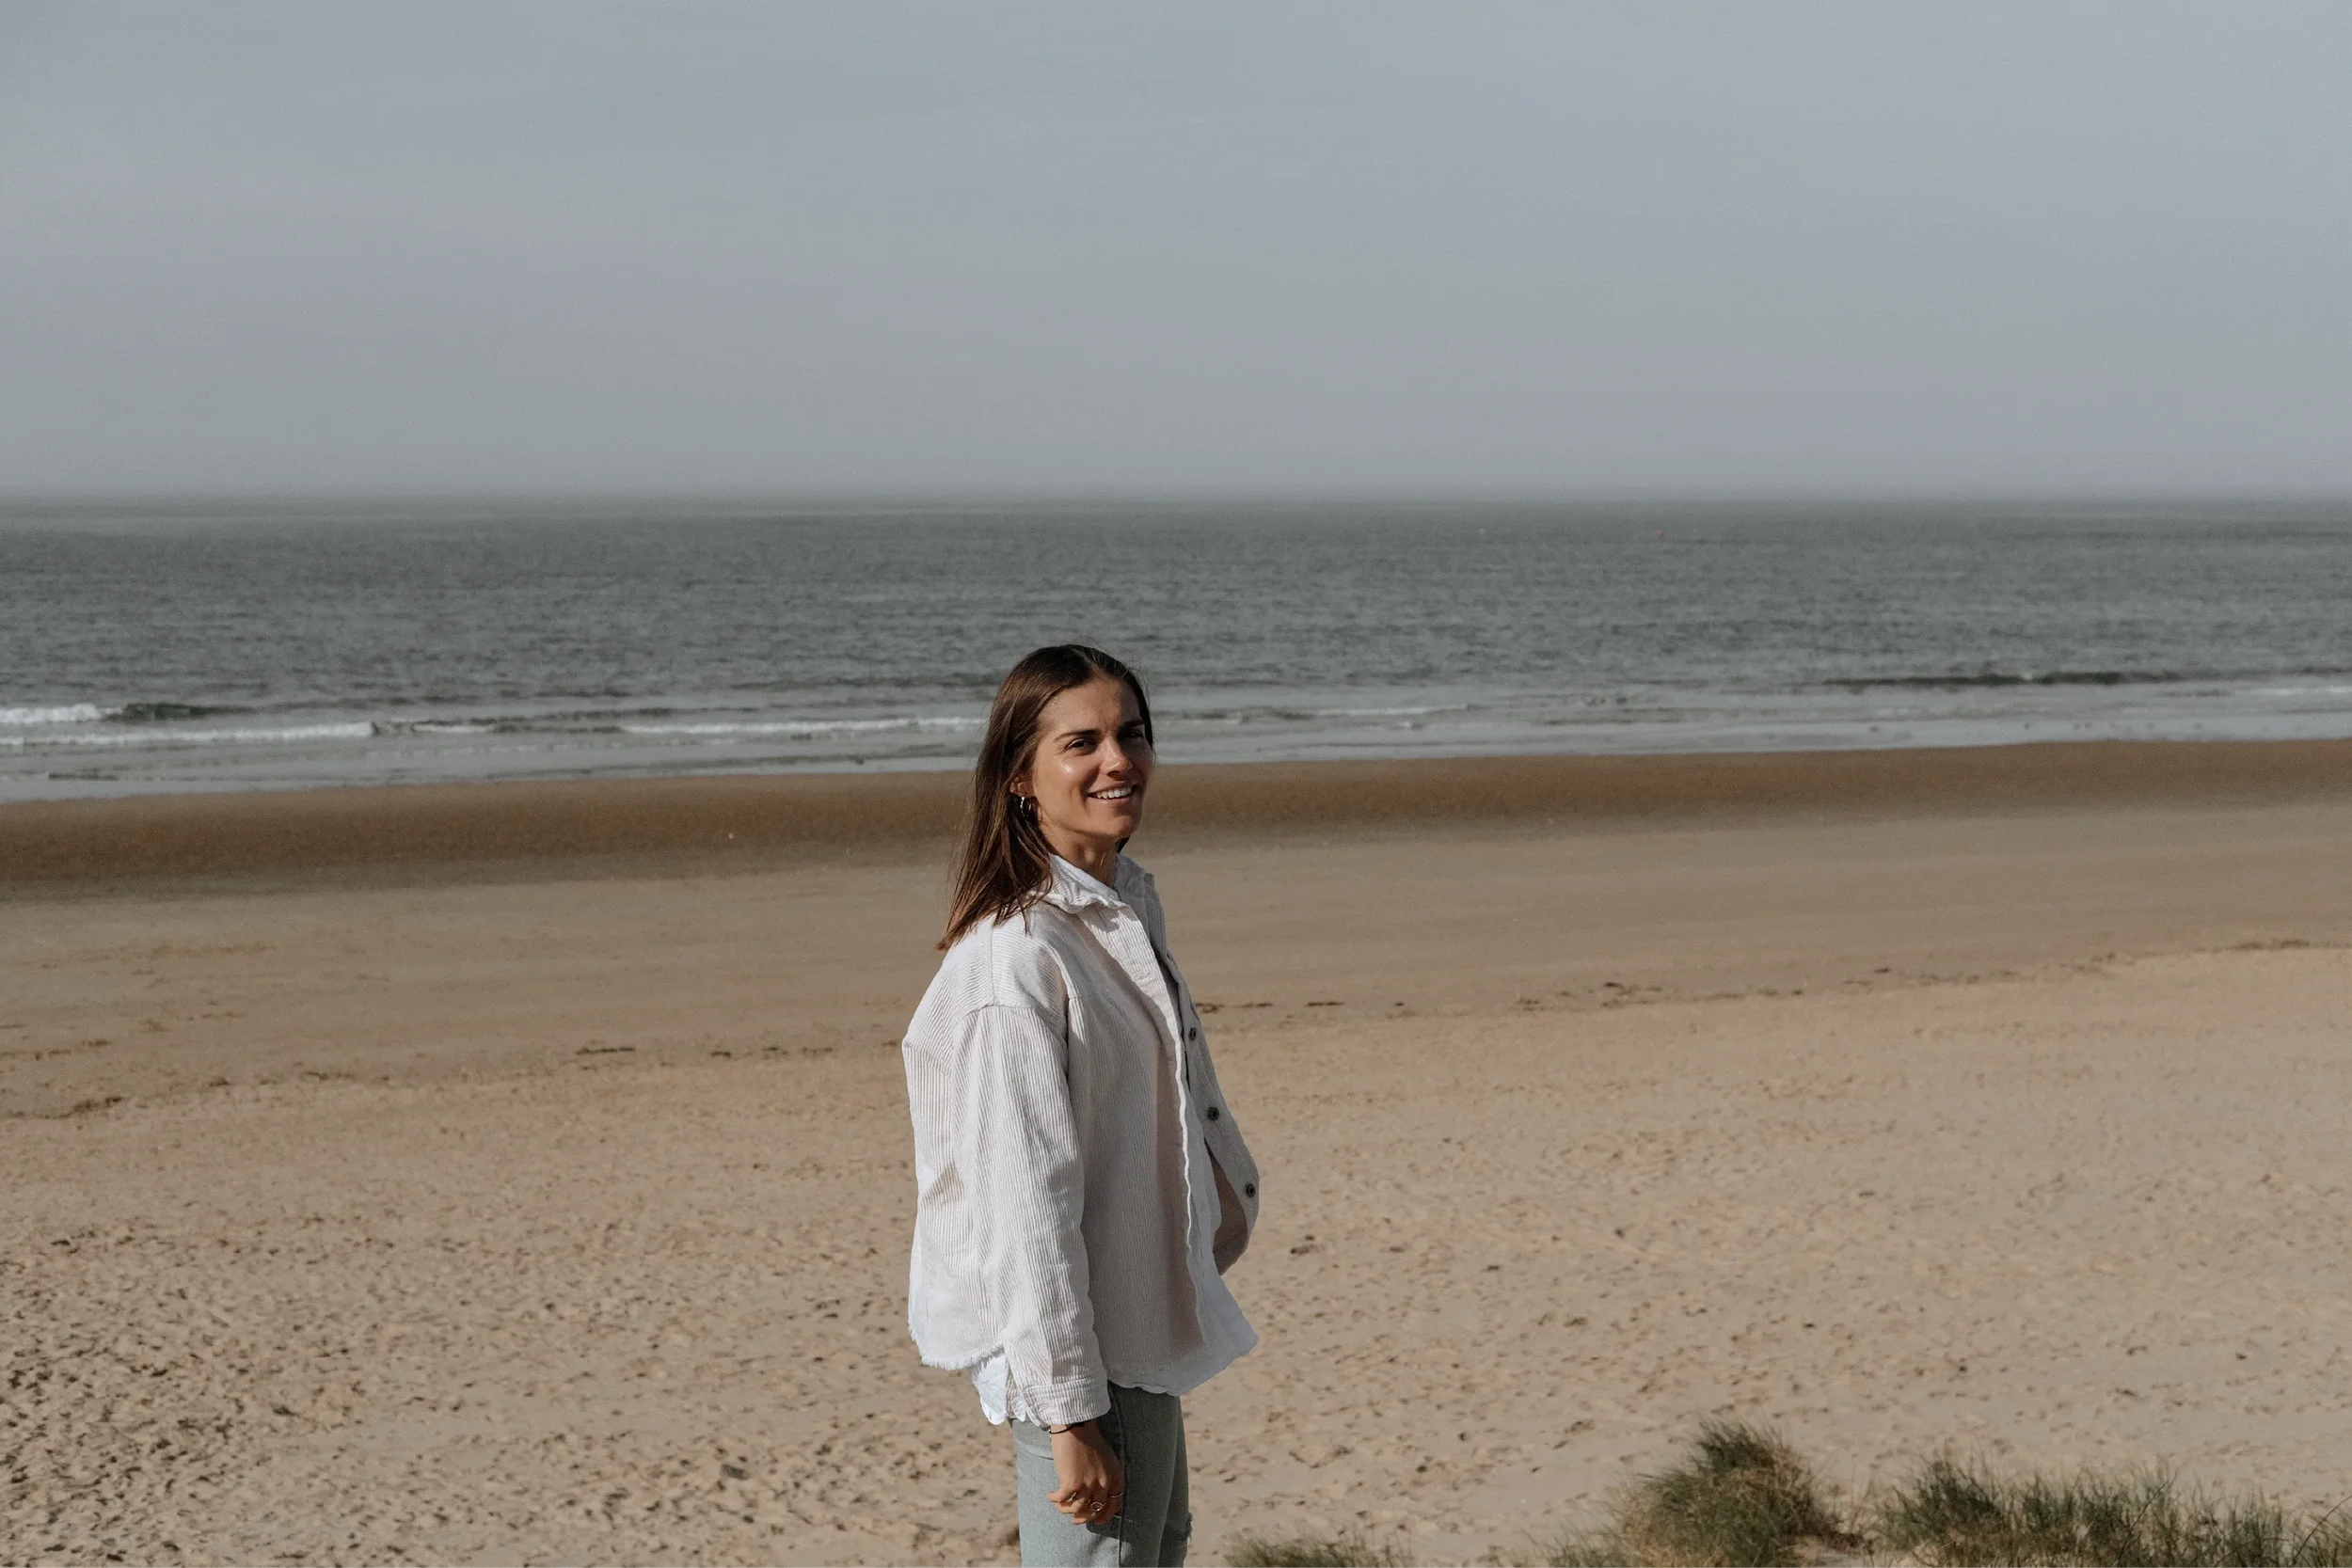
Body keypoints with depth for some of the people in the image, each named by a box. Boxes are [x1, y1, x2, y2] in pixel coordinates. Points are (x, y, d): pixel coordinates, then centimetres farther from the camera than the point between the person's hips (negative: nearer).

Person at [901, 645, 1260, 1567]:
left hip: (1142, 1327, 10)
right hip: (1075, 1348, -10)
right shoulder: (1016, 960, -24)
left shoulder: (1128, 904, 5)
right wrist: (1070, 1414, -24)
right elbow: (1024, 1204, -25)